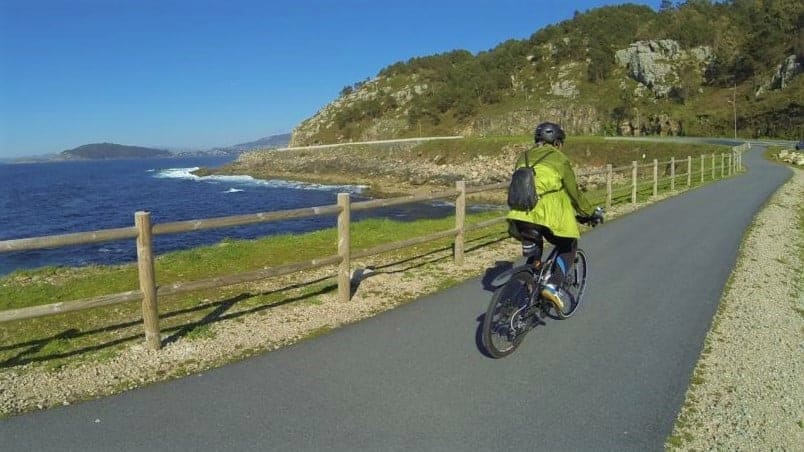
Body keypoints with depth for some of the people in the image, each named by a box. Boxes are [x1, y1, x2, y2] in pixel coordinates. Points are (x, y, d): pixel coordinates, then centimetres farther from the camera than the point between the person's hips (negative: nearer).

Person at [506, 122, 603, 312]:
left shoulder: (523, 157, 18)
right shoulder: (558, 159, 3)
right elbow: (574, 193, 5)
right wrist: (590, 213, 17)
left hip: (520, 216, 5)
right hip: (548, 217, -5)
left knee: (533, 251, 29)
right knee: (569, 248, 19)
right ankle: (552, 286, 2)